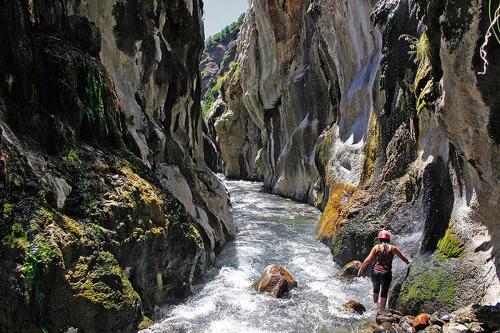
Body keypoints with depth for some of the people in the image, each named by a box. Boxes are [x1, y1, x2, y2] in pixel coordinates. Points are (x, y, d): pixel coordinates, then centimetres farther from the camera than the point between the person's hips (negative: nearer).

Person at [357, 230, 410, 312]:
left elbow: (368, 260, -7)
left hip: (375, 272, 1)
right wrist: (408, 262, 37)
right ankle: (382, 310, 10)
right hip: (386, 273, -1)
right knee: (384, 293, 11)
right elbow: (403, 257, 16)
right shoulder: (393, 248, 2)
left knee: (376, 289, 25)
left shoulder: (376, 247, -1)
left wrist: (361, 269, -2)